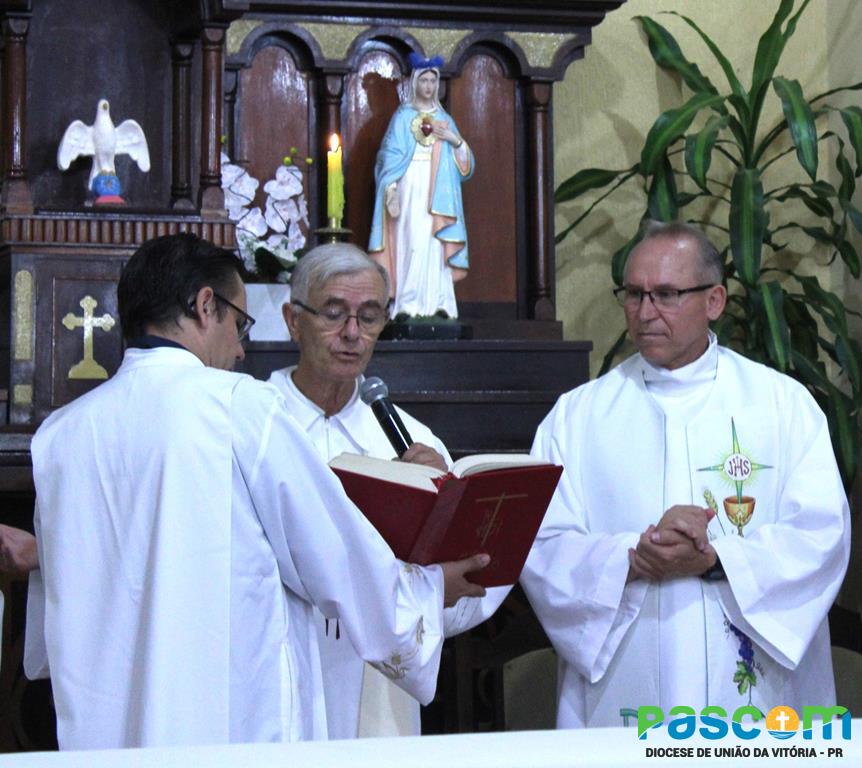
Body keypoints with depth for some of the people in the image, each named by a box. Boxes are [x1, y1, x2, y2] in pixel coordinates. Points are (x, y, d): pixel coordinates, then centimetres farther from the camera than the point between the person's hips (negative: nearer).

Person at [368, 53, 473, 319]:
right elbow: (390, 154, -2)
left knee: (436, 244, -2)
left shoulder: (444, 119, 17)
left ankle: (437, 303, -2)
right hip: (411, 185, -4)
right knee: (412, 241, -12)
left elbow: (463, 160, 13)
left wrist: (456, 140, -7)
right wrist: (391, 188, -14)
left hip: (438, 189, 4)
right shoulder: (403, 116, 6)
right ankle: (408, 304, -12)